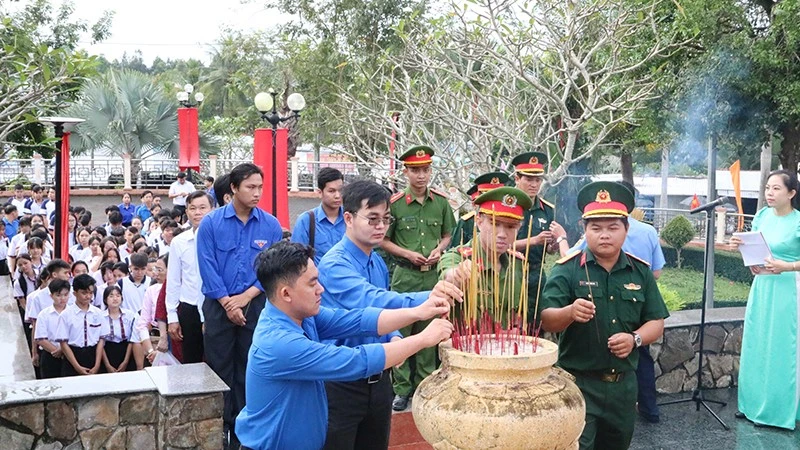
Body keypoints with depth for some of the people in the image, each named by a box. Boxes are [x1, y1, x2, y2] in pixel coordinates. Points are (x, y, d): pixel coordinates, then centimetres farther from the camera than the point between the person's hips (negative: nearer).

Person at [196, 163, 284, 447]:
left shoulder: (271, 225, -3)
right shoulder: (211, 223, -5)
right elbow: (207, 267, -7)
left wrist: (245, 297, -11)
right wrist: (227, 303, -11)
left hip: (256, 305, 1)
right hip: (219, 305, -1)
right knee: (219, 367, 5)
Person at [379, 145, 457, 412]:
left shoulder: (441, 202, 4)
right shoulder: (395, 204, -5)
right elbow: (384, 240, 2)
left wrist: (438, 250, -4)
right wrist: (408, 254, -11)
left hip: (434, 275, 3)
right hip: (405, 275, -3)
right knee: (401, 331, 1)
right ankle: (402, 388, 12)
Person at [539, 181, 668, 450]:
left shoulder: (641, 272, 4)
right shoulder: (567, 269, -9)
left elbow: (656, 323, 7)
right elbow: (546, 321, -16)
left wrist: (635, 338, -14)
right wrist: (569, 312, -37)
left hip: (623, 384, 5)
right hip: (578, 383, -5)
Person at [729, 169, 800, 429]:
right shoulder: (762, 216, 4)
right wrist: (741, 245, -2)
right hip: (760, 287, 6)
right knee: (755, 346, 12)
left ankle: (778, 410, 14)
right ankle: (754, 404, 25)